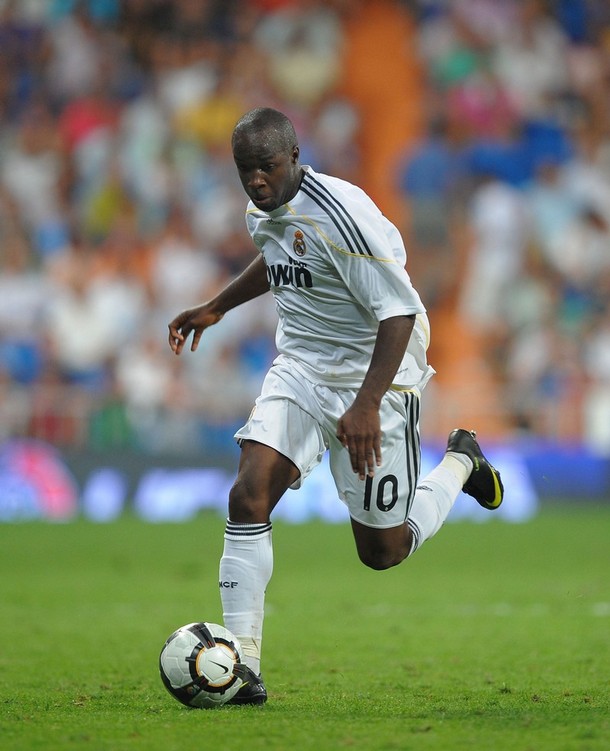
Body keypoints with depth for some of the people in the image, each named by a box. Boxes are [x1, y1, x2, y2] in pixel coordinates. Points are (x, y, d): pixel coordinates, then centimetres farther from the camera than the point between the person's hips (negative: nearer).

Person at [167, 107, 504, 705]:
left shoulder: (339, 214, -25)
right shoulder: (263, 213, 1)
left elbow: (399, 311, -25)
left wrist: (367, 404, -33)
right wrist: (215, 309, 28)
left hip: (375, 379, -6)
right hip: (299, 371, 6)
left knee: (382, 550, 3)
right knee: (248, 496, -17)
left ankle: (460, 461, 32)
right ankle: (242, 666, -14)